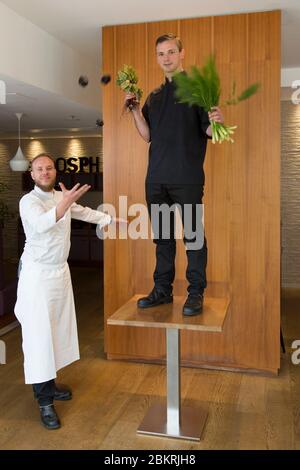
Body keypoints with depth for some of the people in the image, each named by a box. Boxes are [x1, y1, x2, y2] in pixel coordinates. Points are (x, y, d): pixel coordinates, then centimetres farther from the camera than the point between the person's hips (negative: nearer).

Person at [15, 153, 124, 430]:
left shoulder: (62, 197, 8)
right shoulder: (29, 201, -14)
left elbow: (85, 212, 25)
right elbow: (41, 223, -36)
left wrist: (113, 220, 31)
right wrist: (64, 204, -50)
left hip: (60, 270, 8)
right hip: (37, 272, -7)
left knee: (58, 329, 13)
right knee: (39, 334, -6)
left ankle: (49, 384, 29)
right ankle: (45, 402, 0)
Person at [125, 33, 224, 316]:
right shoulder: (154, 96, 17)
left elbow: (209, 131, -6)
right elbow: (147, 135, 14)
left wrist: (217, 122, -27)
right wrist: (135, 110, 2)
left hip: (187, 177, -5)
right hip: (157, 177, 6)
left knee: (193, 235, 0)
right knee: (162, 236, 11)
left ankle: (196, 293, 11)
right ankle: (162, 290, 22)